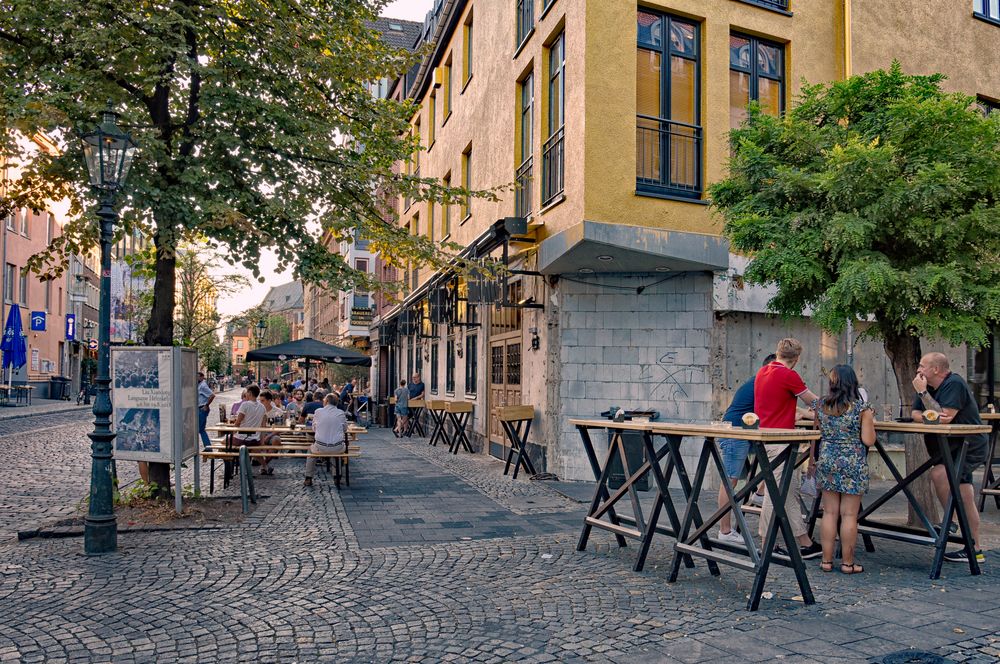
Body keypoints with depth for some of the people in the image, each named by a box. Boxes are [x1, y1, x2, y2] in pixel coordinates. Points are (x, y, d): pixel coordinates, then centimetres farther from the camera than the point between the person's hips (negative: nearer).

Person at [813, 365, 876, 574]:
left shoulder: (820, 405, 0)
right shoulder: (862, 407, -9)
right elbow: (868, 440, -9)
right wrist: (870, 421, 7)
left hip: (827, 462, 3)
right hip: (853, 465, -3)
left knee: (829, 513, 9)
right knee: (849, 515, 4)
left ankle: (827, 560, 13)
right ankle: (847, 563, 11)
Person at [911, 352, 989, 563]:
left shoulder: (954, 384, -18)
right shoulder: (928, 387, 8)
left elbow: (944, 417, -28)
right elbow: (914, 414, -2)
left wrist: (923, 393, -23)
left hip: (970, 448, -9)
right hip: (953, 449, 9)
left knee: (938, 473, -29)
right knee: (966, 500, 10)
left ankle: (950, 522, -14)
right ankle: (974, 551, 16)